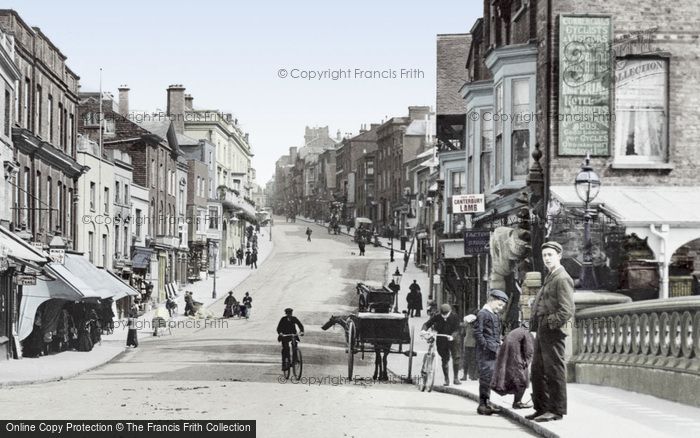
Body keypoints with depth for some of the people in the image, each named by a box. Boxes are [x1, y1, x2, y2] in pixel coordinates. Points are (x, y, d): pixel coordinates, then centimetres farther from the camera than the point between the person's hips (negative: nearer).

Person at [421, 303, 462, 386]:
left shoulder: (455, 317, -8)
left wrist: (453, 336, -35)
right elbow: (427, 324, -4)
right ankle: (446, 379, 15)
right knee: (445, 360, 4)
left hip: (452, 340, -1)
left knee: (456, 357, -13)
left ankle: (456, 378, -2)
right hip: (441, 341, 1)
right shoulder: (437, 317, -4)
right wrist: (423, 330, -26)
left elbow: (457, 330, -14)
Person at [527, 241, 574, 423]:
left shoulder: (562, 279, -11)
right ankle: (542, 408, 19)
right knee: (537, 370, 12)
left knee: (554, 370, -6)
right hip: (542, 331, 10)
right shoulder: (549, 278, 19)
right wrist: (535, 323, 16)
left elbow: (567, 310, -18)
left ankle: (557, 410, -1)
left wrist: (551, 324, -16)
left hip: (553, 330, -10)